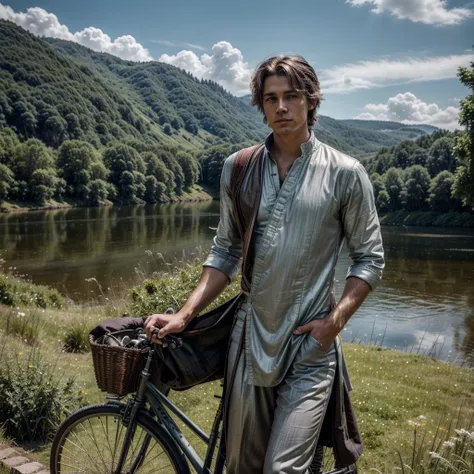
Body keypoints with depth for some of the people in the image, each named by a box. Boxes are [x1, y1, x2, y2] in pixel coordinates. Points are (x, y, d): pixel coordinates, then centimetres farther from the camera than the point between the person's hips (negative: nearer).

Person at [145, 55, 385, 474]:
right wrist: (185, 314, -1)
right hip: (250, 340, 3)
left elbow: (370, 259, 1)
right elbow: (226, 252, 9)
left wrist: (336, 320, -11)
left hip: (310, 348, -3)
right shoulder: (238, 168, 4)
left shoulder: (345, 173, -4)